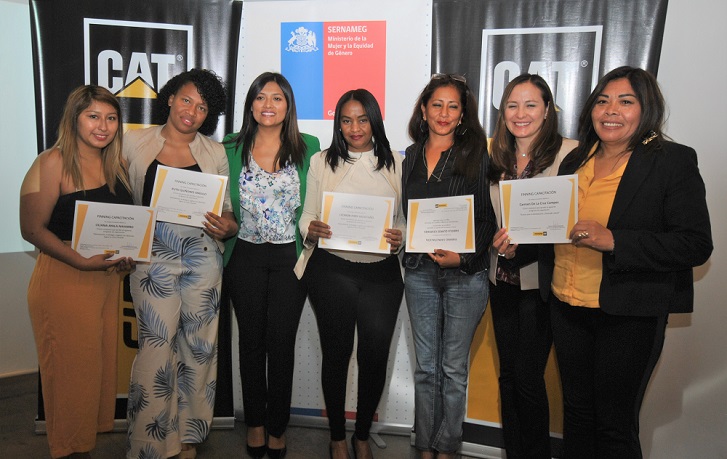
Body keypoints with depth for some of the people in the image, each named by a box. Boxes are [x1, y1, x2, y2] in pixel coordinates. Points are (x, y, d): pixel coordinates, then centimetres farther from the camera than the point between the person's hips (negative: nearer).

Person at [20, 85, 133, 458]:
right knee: (72, 368, 4)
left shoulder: (115, 165, 9)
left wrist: (126, 254, -1)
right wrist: (84, 262, -22)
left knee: (103, 363, 13)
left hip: (107, 280, 6)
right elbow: (32, 229, -13)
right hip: (63, 281, -6)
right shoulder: (53, 163, -10)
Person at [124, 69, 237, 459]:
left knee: (199, 347, 7)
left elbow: (226, 211, 11)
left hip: (202, 256, 2)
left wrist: (226, 226, -10)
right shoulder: (135, 142, 6)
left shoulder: (214, 152, 9)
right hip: (153, 256, -1)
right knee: (157, 348, -5)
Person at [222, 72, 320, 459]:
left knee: (282, 342, 5)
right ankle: (255, 422, 30)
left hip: (289, 256, -1)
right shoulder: (232, 148, 5)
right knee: (252, 339, 11)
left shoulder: (308, 147, 2)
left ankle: (277, 427, 23)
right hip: (245, 256, 1)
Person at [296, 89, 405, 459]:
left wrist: (400, 237, -13)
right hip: (331, 271, -1)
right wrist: (311, 230, -16)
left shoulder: (395, 163, 6)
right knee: (336, 353, 8)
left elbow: (408, 218, 8)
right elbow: (307, 217, 5)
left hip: (381, 273, 1)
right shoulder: (322, 162, 5)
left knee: (375, 356, 4)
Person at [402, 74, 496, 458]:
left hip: (466, 273, -3)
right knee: (426, 366, 12)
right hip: (420, 271, 3)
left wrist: (462, 256, -17)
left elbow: (488, 218, -5)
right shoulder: (411, 157, 10)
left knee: (454, 368, 7)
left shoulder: (476, 155, -2)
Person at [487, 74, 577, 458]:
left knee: (528, 377, 0)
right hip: (502, 278, 5)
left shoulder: (569, 153, -10)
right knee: (508, 373, 14)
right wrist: (498, 241, -4)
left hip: (541, 278, -5)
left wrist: (523, 247, -23)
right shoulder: (495, 156, 8)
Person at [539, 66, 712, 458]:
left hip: (629, 315, -5)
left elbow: (696, 244, -15)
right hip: (567, 307, 5)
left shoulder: (674, 161, -8)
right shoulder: (574, 161, 10)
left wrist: (612, 240, -25)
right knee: (576, 411, 18)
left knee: (615, 425, 7)